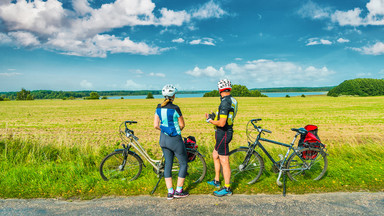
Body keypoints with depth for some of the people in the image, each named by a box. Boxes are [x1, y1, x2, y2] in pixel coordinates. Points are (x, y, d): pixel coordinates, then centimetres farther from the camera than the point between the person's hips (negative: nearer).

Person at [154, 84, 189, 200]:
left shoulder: (159, 108, 0)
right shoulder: (175, 108, -18)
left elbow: (156, 125, 3)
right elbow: (182, 125, -9)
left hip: (163, 139, 6)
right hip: (175, 139, -6)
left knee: (168, 164, 14)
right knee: (183, 163, 10)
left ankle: (170, 192, 19)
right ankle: (179, 191, 15)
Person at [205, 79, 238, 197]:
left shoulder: (225, 103, -22)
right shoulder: (233, 101, 8)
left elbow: (222, 123, -27)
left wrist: (210, 120, -11)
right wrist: (215, 117, 15)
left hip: (223, 133, -10)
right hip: (226, 132, 10)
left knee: (224, 162, -1)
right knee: (215, 155, 23)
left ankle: (227, 188, 11)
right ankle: (216, 181, 36)